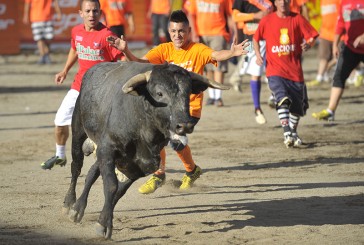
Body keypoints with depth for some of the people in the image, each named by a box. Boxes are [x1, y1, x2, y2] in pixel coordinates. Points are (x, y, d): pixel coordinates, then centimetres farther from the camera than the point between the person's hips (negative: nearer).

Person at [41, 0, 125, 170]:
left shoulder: (106, 35, -18)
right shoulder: (77, 31, 2)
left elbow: (121, 60, -20)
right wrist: (65, 71, 18)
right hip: (80, 84, 6)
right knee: (61, 121, 11)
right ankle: (60, 156, 34)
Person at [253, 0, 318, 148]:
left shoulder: (297, 19, 1)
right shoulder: (267, 21, 1)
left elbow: (311, 37, 1)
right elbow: (256, 38, 15)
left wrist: (308, 44, -21)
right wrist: (258, 54, -1)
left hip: (295, 71, 2)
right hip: (275, 70, -2)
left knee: (298, 107, 13)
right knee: (283, 99, -25)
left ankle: (293, 132, 38)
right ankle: (287, 134, -29)